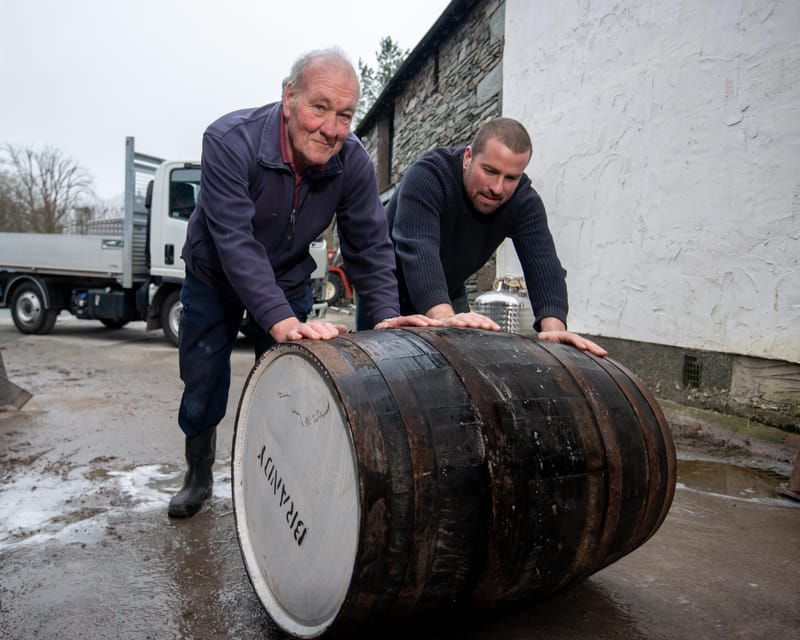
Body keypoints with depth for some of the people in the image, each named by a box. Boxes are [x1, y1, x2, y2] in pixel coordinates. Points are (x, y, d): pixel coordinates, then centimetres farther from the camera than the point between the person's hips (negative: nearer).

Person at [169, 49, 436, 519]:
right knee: (203, 392, 7)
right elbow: (235, 242, -40)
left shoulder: (354, 162, -22)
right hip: (215, 278, -1)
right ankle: (198, 477, 36)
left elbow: (370, 246, -18)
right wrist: (281, 320, -52)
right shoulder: (230, 141, -32)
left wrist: (386, 315, -33)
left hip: (288, 282, 2)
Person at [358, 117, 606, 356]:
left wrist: (554, 326, -47)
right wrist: (444, 316, -61)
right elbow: (418, 250, -46)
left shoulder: (524, 201, -18)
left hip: (448, 294, 4)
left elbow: (542, 262, -29)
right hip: (388, 288, -4)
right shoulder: (426, 177, -31)